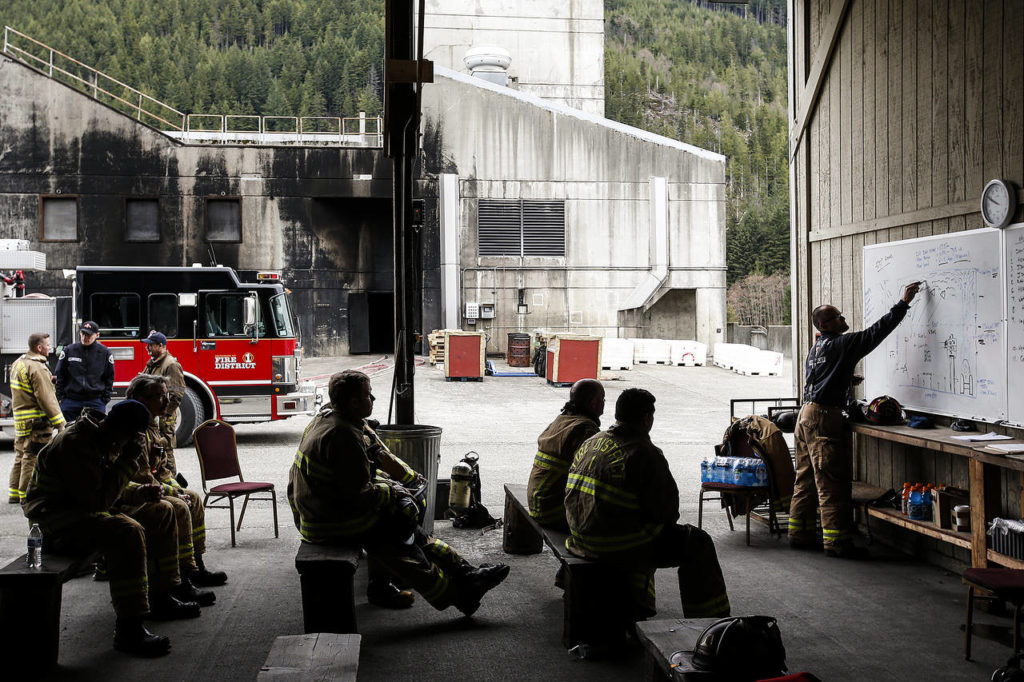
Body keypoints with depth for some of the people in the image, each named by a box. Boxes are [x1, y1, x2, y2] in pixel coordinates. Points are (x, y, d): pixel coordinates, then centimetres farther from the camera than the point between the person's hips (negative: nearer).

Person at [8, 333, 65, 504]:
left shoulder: (18, 363, 14)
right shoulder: (37, 368, -18)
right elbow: (46, 398, -20)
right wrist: (59, 422, -18)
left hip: (20, 420, 10)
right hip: (36, 421, -10)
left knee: (21, 456, 17)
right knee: (33, 458, -4)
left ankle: (15, 493, 24)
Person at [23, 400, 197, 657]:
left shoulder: (104, 441, 9)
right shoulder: (73, 444, -22)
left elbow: (111, 490, 20)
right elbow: (99, 500, -26)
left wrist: (142, 493, 2)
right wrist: (129, 460, -23)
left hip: (84, 512, 11)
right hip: (56, 524, -11)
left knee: (161, 513, 13)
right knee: (128, 532, -35)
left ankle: (160, 599, 18)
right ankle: (129, 630, -33)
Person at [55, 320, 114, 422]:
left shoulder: (105, 353, 3)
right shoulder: (69, 351, 3)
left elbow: (109, 377, 9)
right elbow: (59, 375, 8)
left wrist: (105, 398, 2)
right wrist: (59, 397, 2)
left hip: (96, 401, -1)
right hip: (70, 401, 1)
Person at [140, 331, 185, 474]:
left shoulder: (171, 365, -12)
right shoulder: (152, 364, 17)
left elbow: (176, 395, -19)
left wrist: (161, 412, -20)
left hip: (164, 419, -9)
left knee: (165, 452, -7)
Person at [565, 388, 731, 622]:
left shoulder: (589, 444, 6)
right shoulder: (646, 455, -16)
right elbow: (666, 511, -15)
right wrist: (666, 521, 10)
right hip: (620, 547, -8)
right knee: (697, 543, 7)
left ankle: (637, 610, 44)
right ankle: (710, 621, 16)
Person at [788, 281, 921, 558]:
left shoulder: (816, 348, 18)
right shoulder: (842, 344, -10)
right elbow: (876, 332, -12)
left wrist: (846, 381, 21)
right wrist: (903, 303, -9)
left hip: (807, 414, 10)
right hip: (824, 416, -10)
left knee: (807, 478, 13)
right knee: (833, 481, -7)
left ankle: (800, 533, 19)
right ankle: (836, 541, -7)